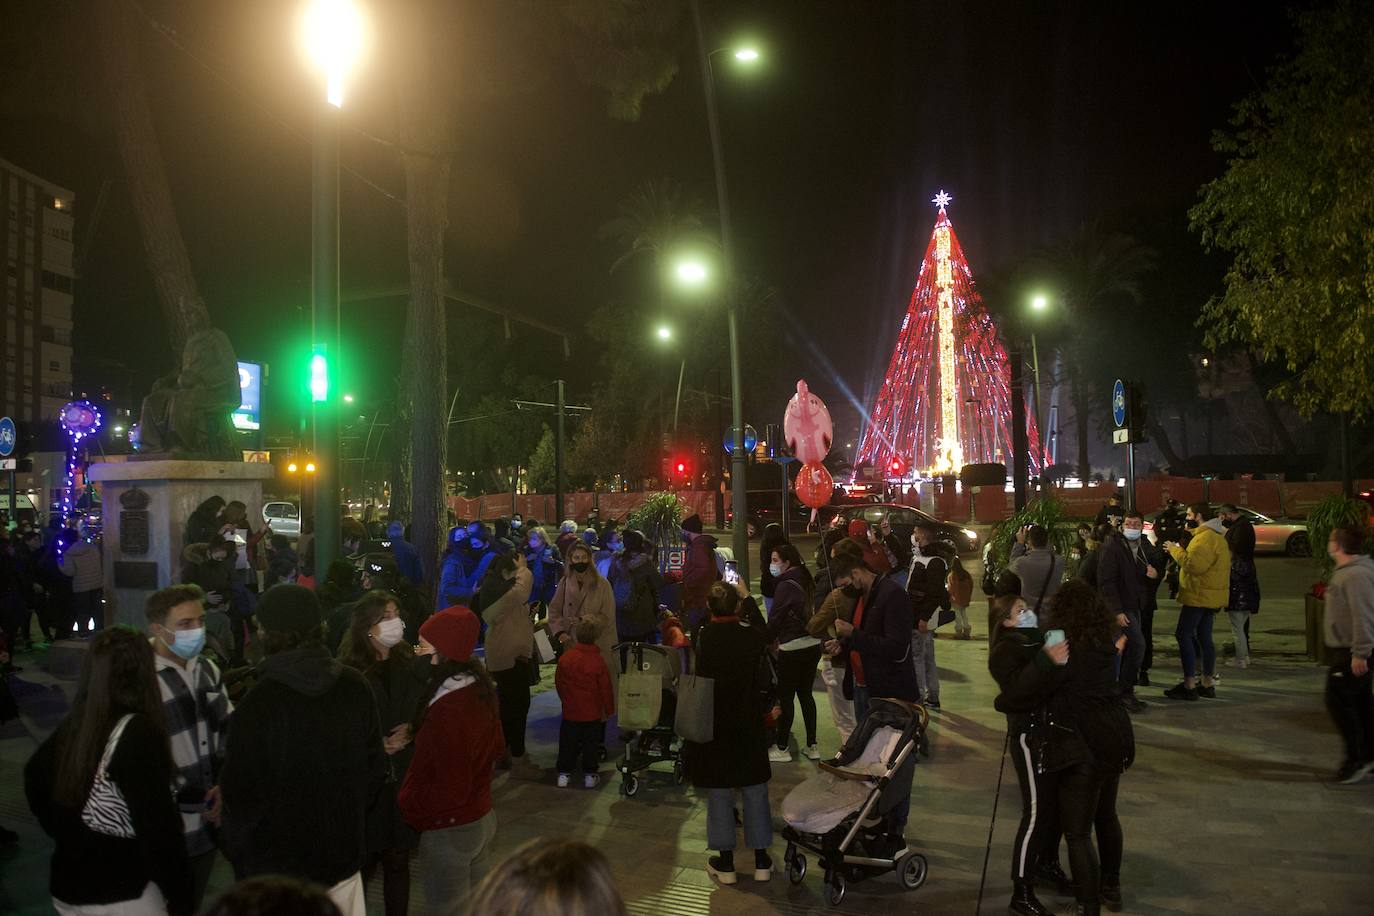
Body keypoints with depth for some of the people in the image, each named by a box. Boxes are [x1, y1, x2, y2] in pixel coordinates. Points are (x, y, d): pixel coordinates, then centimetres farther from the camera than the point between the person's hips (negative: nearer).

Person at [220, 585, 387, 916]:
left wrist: (237, 850, 3)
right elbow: (375, 768, 3)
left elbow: (240, 790, -14)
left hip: (278, 867, -4)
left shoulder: (260, 701, -22)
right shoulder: (354, 687, -6)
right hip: (345, 855, 4)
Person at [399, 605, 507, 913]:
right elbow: (497, 750, 10)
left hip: (449, 830, -8)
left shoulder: (447, 710, -28)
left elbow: (451, 791, -24)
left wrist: (403, 801, -13)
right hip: (483, 818, 8)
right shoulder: (480, 688, -4)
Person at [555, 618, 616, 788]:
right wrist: (609, 710, 5)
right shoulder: (598, 661, -14)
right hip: (593, 713, -2)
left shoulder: (565, 657, -7)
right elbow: (605, 688, -8)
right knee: (591, 743, 9)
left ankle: (564, 773, 17)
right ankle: (589, 775, 13)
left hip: (570, 711, 2)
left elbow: (558, 683, 5)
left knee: (568, 742, 13)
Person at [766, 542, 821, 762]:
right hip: (813, 645, 8)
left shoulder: (786, 585, -15)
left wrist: (769, 640, 4)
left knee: (785, 696, 3)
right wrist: (779, 637, 13)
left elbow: (775, 618, -13)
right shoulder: (805, 580, 9)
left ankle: (781, 748, 10)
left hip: (792, 649, -8)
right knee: (806, 693, 15)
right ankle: (812, 745, 19)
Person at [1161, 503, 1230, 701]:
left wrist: (1175, 550, -16)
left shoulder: (1205, 538, -18)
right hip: (1209, 596, 11)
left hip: (1199, 596, -11)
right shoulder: (1215, 536, 17)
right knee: (1204, 638, 14)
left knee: (1183, 635, -8)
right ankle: (1208, 684, 18)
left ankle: (1189, 685, -10)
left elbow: (1193, 564, -27)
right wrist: (1179, 550, 7)